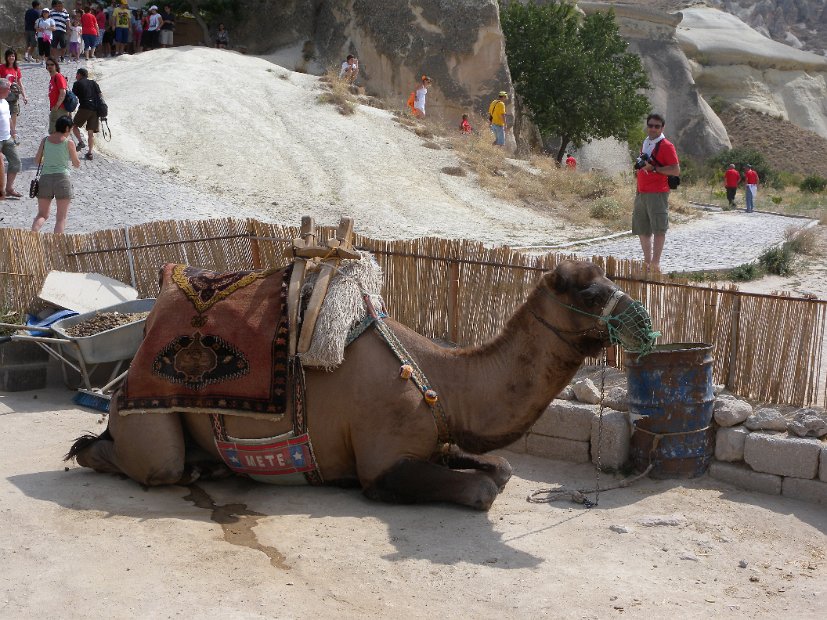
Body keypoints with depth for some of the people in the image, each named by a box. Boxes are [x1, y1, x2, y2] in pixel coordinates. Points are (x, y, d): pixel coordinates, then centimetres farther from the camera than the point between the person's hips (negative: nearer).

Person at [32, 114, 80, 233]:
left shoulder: (45, 140, 7)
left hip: (45, 178, 4)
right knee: (61, 217, 4)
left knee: (42, 214, 13)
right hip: (62, 178, -4)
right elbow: (77, 164, 5)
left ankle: (32, 234, -12)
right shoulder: (69, 143, -3)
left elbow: (37, 160, 12)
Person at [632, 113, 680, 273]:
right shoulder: (645, 144, 18)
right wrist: (640, 164, 12)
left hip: (657, 194, -8)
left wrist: (653, 168, -17)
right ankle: (647, 261, 19)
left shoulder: (666, 146, -5)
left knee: (658, 229, -9)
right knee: (642, 229, 11)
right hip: (641, 193, 8)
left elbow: (676, 170, -12)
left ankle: (655, 263, -9)